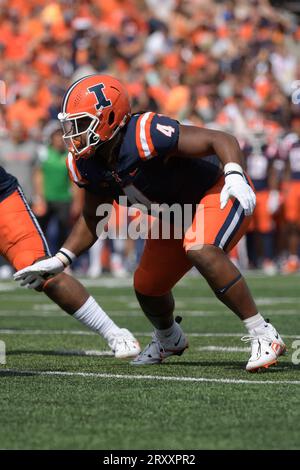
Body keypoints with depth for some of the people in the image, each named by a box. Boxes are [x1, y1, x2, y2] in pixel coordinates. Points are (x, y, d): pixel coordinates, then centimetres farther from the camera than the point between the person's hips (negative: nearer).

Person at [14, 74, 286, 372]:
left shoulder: (145, 135, -35)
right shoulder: (87, 164, -10)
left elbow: (221, 140, -32)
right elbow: (92, 217, 8)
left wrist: (235, 177, -50)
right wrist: (60, 260, -1)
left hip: (218, 191, -8)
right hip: (176, 213, 8)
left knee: (202, 252, -35)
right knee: (147, 287, 11)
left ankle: (263, 335, -25)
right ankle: (169, 339, 47)